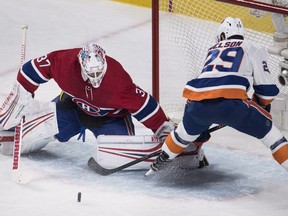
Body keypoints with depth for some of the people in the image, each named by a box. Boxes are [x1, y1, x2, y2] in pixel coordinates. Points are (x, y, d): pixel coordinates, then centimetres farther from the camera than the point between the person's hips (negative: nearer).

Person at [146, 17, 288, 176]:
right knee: (267, 129, 12)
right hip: (231, 102, -4)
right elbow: (266, 89, 13)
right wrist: (263, 105, 34)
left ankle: (159, 163, 48)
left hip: (197, 103, 5)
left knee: (186, 131, 34)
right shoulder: (253, 49, 18)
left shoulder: (213, 50, 33)